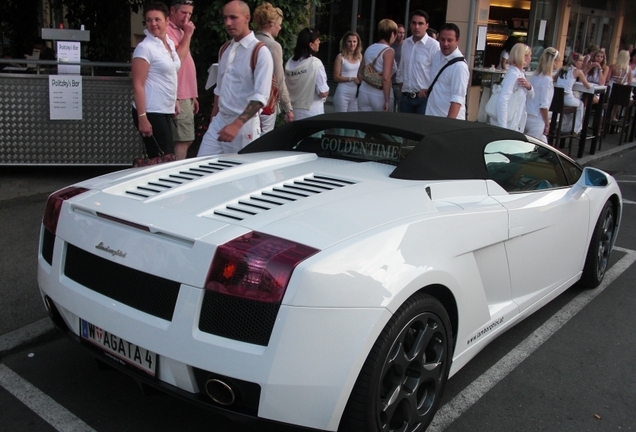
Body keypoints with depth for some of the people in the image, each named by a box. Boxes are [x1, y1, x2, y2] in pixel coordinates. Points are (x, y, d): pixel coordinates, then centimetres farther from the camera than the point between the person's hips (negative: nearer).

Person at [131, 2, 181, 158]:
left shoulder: (170, 43, 10)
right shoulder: (145, 47, -13)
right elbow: (138, 85, -17)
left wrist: (174, 101, 17)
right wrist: (142, 118, -22)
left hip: (166, 111, 8)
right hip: (151, 113, -8)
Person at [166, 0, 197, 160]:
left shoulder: (179, 31, 20)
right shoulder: (167, 31, -10)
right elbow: (177, 58, -21)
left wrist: (192, 95, 21)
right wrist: (188, 34, -13)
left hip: (186, 96, 10)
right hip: (179, 97, -10)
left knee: (186, 139, 10)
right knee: (183, 140, -11)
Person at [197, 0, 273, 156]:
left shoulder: (260, 52, -11)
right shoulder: (224, 50, 12)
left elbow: (260, 97, -20)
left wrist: (236, 125, -29)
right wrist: (213, 119, 18)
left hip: (244, 124, -6)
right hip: (219, 121, 6)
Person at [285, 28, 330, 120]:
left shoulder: (289, 63, 0)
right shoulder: (315, 63, -15)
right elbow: (323, 93, -16)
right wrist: (326, 90, 5)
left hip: (294, 111, 5)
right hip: (312, 112, -5)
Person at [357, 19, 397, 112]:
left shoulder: (369, 48, 10)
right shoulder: (389, 51, -10)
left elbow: (360, 74, 14)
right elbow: (386, 78, -19)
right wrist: (387, 101, -16)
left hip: (364, 93, 6)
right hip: (379, 95, -6)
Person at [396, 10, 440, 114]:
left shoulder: (433, 45, -11)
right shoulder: (405, 43, 9)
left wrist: (427, 90, -14)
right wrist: (401, 86, 14)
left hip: (424, 97, -6)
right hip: (406, 97, 6)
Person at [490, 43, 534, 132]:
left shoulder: (520, 74, 10)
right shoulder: (513, 74, -17)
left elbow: (530, 96, 20)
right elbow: (502, 100, -27)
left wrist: (529, 86, -4)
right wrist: (503, 128, -31)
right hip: (508, 125, -9)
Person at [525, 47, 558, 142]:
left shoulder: (535, 76, 7)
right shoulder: (547, 80, -15)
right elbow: (543, 105, -17)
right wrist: (547, 123, -8)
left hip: (527, 116, 8)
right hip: (536, 120, -8)